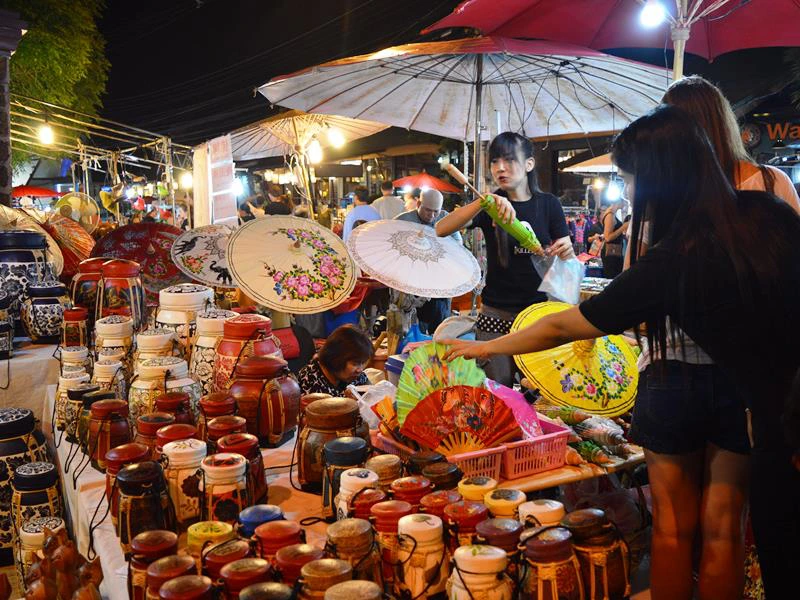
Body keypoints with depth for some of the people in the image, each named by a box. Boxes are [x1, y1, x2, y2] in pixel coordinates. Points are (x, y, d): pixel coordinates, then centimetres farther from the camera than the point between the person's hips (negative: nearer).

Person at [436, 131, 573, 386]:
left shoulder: (548, 204, 1)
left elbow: (568, 261, 3)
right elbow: (441, 229, -17)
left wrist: (566, 251, -21)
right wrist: (484, 202, -30)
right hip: (496, 315, 0)